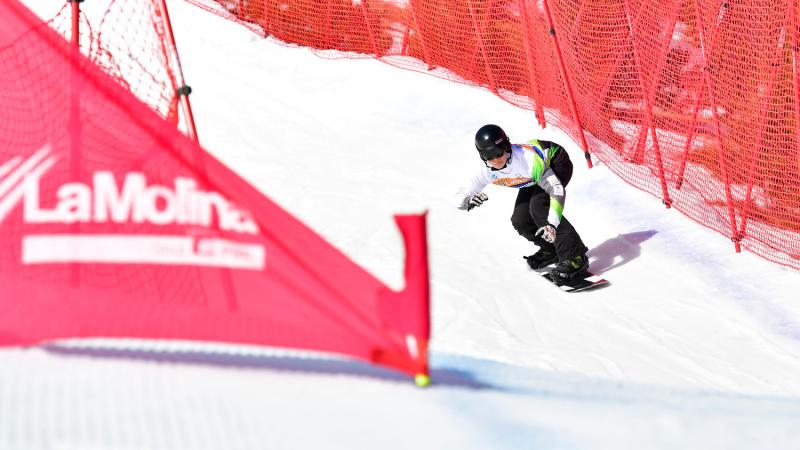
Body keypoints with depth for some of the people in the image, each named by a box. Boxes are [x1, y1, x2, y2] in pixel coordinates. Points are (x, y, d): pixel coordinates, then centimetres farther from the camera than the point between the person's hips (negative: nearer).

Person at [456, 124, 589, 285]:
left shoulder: (527, 159, -41)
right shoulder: (488, 172, -23)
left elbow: (557, 190, -40)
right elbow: (460, 197, -15)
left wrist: (552, 223, -53)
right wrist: (468, 200, -41)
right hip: (534, 179, 7)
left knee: (538, 205, -29)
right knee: (520, 220, -7)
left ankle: (576, 258, -24)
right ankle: (551, 250, 20)